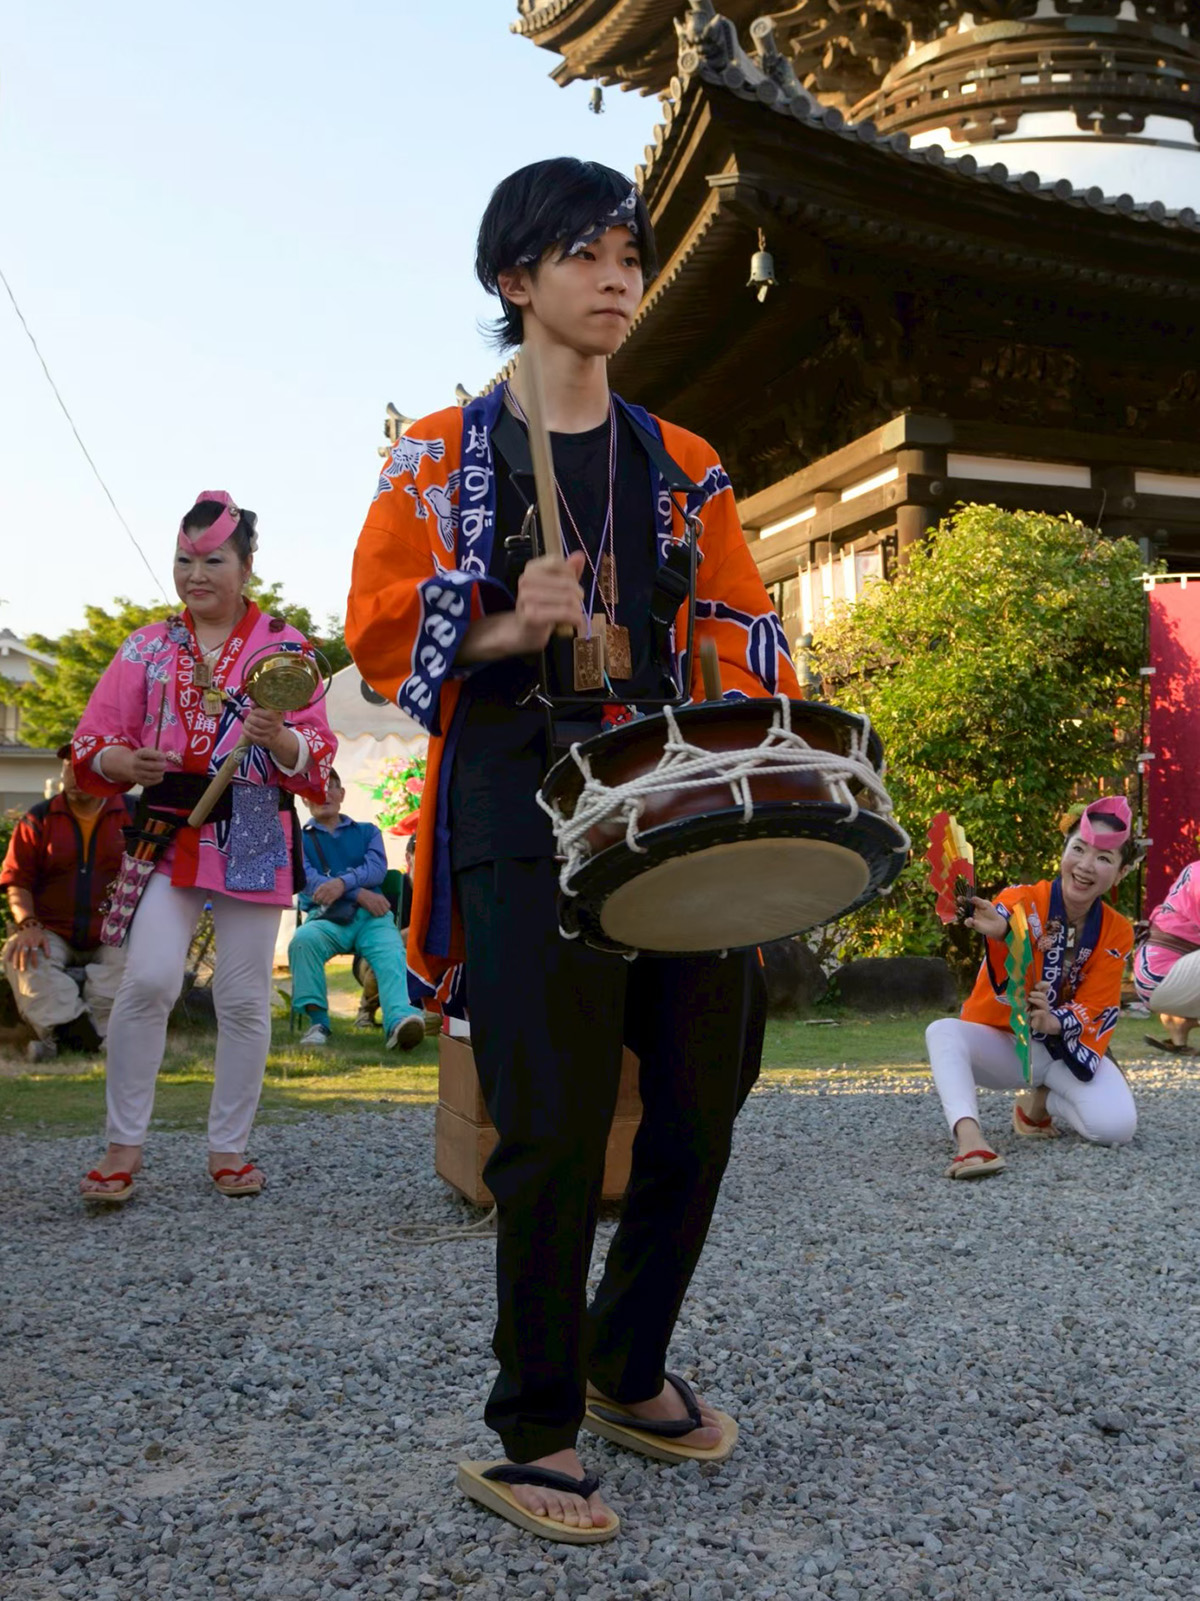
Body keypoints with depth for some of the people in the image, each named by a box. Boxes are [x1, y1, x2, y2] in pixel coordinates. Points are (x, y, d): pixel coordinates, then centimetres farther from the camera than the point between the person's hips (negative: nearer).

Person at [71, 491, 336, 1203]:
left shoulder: (283, 645, 5)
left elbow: (319, 754, 1)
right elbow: (93, 739, 8)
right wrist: (121, 761, -15)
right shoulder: (149, 646, 11)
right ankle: (124, 1144, 1)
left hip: (253, 837, 0)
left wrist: (279, 741, -21)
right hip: (167, 830, 1)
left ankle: (230, 1147, 17)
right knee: (149, 978, -15)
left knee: (245, 997, 2)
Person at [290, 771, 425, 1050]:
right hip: (326, 916, 0)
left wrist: (343, 883, -18)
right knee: (302, 940, -35)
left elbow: (377, 867, 4)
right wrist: (359, 893, -12)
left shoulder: (367, 832, 24)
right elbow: (307, 879, 1)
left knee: (391, 953, -32)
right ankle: (317, 1021, -29)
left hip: (371, 915, 1)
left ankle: (399, 1021, -57)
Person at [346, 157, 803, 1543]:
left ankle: (627, 1370, 29)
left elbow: (746, 642, 14)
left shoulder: (682, 465, 17)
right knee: (555, 1129, -6)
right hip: (527, 828, -4)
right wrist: (505, 628, -15)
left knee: (699, 1108, 6)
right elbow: (382, 637, 3)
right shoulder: (440, 457, 8)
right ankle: (532, 1432, 14)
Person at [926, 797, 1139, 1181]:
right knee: (943, 1032, -33)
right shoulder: (1024, 900, -19)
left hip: (1068, 1049, 2)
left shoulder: (1117, 932, -7)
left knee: (1116, 1126, -24)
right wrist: (1000, 930, -71)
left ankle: (1041, 1100, 6)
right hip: (1001, 1043, -2)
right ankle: (969, 1137, -49)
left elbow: (1095, 1009, -10)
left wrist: (1055, 1021, -34)